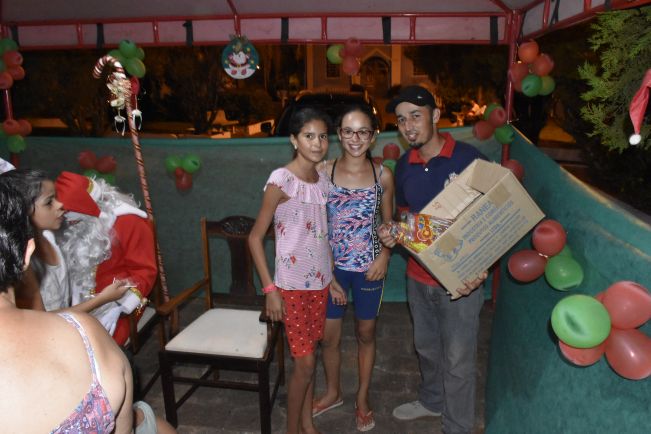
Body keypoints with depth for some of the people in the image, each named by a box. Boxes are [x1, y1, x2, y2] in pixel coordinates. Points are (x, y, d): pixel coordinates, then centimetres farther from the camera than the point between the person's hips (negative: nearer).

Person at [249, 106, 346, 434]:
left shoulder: (323, 180, 4)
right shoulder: (281, 181, -15)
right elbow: (255, 238, -12)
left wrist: (332, 278, 14)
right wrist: (270, 289, -15)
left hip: (319, 282, 6)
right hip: (292, 285, -6)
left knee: (308, 357, 17)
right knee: (305, 363, 2)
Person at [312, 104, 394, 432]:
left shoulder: (383, 176, -5)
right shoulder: (324, 172, -6)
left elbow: (388, 223, 4)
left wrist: (384, 256, -10)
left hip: (369, 268, 0)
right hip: (332, 266, 0)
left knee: (365, 334, 16)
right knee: (328, 336, 12)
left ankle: (362, 398, 38)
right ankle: (333, 393, 39)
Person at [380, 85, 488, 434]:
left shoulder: (468, 158, -16)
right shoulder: (404, 165, 2)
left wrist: (482, 268, -25)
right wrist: (393, 232, -6)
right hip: (418, 276, 6)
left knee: (457, 360, 9)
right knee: (426, 347, 25)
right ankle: (431, 400, 50)